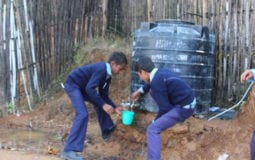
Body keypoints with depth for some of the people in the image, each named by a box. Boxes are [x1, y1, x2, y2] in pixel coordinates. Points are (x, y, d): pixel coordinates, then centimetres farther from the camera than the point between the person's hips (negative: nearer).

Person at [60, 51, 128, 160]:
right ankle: (69, 151, -27)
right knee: (83, 114, -23)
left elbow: (103, 95, 13)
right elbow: (90, 89, -31)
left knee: (99, 101, 23)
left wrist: (114, 107, 3)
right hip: (72, 84, -11)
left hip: (81, 86, 11)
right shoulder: (101, 69, -24)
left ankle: (106, 130, 40)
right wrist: (103, 105, -28)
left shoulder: (107, 74, 6)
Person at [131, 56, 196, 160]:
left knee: (152, 130, -14)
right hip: (188, 101, 10)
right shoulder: (161, 72, 6)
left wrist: (155, 121, 3)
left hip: (183, 108, -10)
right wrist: (140, 91, 45)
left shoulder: (157, 82, -22)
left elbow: (165, 107, -15)